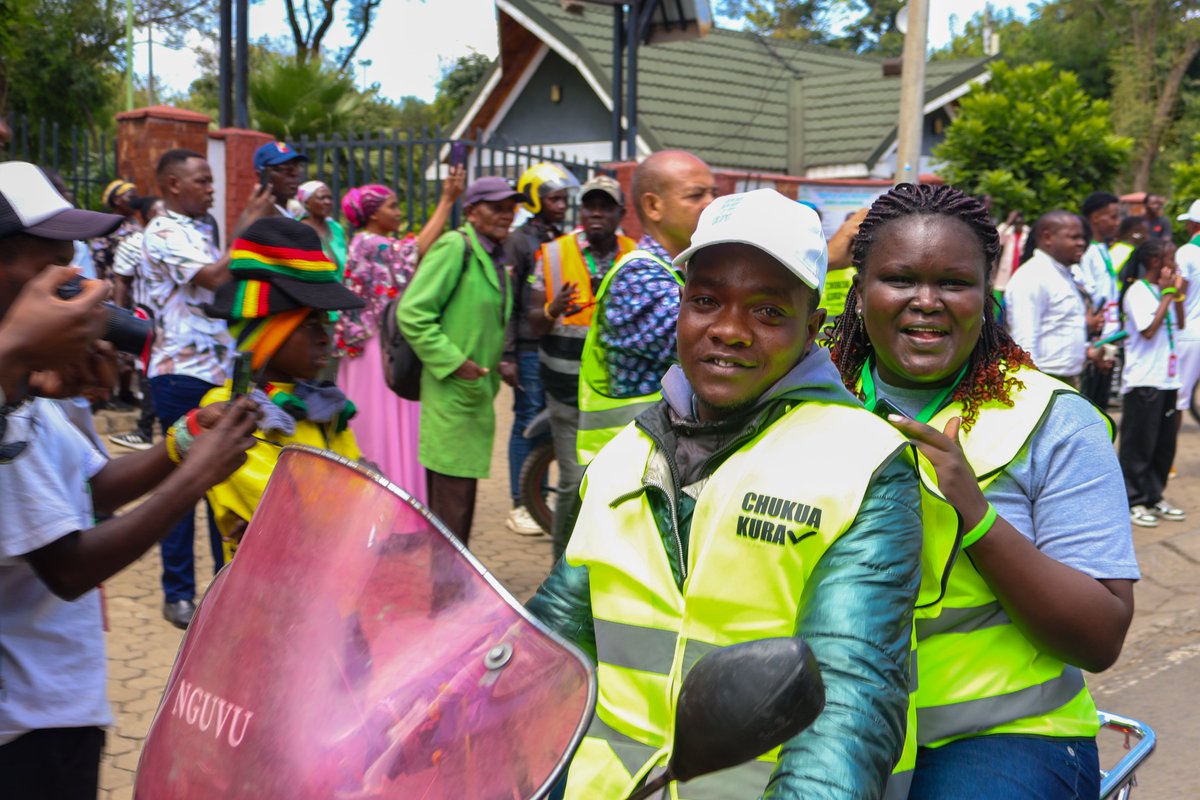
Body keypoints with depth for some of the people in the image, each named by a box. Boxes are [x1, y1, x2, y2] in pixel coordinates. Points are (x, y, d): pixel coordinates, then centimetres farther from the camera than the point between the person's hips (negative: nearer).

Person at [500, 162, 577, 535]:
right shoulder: (519, 241, -4)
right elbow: (506, 302, -8)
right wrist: (507, 356, -13)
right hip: (530, 348, -6)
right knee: (528, 422, -1)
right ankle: (520, 506, 8)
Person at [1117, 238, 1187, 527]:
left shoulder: (1163, 290, 13)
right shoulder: (1137, 292, -12)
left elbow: (1180, 325, 14)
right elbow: (1148, 330, -19)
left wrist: (1178, 294, 2)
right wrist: (1168, 294, -14)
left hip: (1167, 379, 8)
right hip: (1143, 381, -8)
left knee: (1164, 443, 13)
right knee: (1138, 444, -1)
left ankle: (1153, 497, 24)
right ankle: (1133, 501, 8)